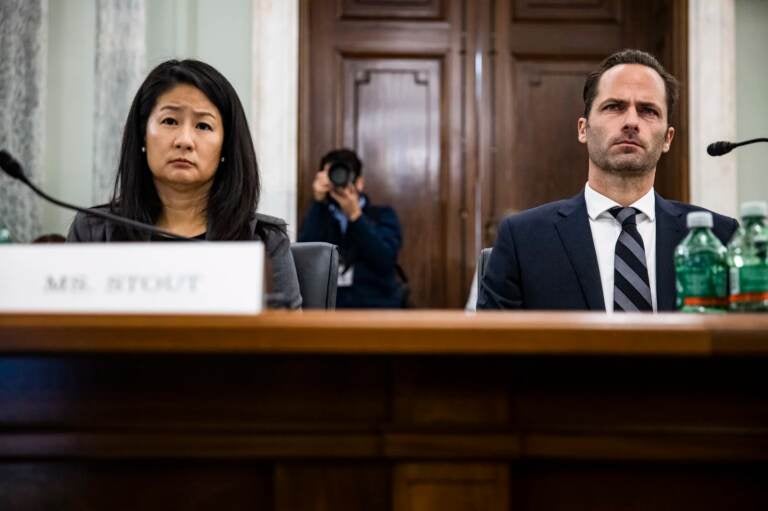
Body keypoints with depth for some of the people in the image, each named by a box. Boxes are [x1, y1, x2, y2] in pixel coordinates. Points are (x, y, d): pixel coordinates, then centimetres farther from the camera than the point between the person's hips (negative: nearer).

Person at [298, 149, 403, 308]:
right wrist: (318, 203, -7)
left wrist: (355, 215, -11)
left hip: (377, 307, -1)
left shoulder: (383, 215, 10)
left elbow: (385, 262, -8)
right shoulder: (318, 218, 14)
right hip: (328, 307, 2)